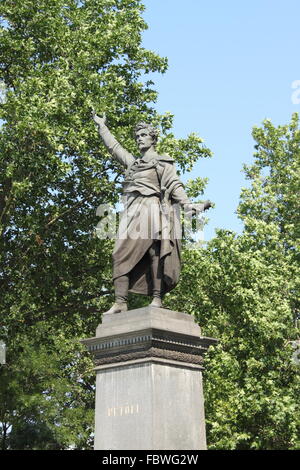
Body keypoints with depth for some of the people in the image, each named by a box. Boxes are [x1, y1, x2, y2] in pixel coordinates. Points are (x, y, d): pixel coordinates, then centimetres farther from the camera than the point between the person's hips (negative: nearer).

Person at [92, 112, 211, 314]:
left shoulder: (163, 162, 10)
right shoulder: (133, 162, 29)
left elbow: (174, 185, -1)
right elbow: (114, 146, 40)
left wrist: (187, 203, -16)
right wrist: (102, 126, 49)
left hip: (152, 209, -6)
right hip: (132, 212, 6)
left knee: (154, 252, -15)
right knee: (122, 254, -8)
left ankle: (157, 299, -20)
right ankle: (121, 302, -15)